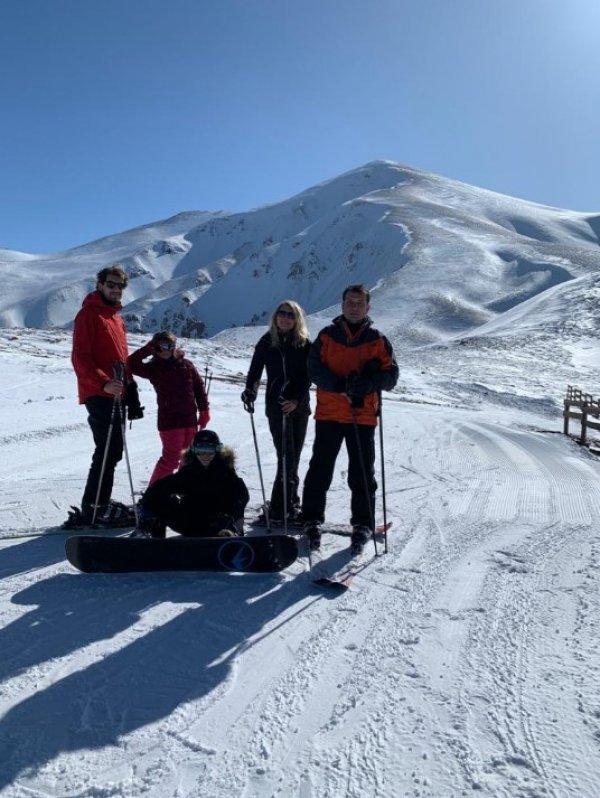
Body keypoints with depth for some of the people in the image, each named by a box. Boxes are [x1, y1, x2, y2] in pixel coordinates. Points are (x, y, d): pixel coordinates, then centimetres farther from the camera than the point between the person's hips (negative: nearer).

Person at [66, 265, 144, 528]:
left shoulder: (116, 318, 21)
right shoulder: (88, 314, -6)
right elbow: (80, 357, -15)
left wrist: (131, 396, 20)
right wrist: (103, 383, -28)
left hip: (116, 394, 9)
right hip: (98, 395, -9)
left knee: (113, 451, 13)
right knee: (107, 451, -10)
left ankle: (101, 504, 24)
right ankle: (94, 509, -3)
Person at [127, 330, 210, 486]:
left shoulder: (186, 364, 7)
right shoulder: (154, 368, -1)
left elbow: (199, 386, 11)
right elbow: (131, 364, -13)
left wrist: (204, 410, 8)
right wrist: (148, 349, -14)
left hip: (190, 418, 5)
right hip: (169, 421, -4)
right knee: (171, 458, -6)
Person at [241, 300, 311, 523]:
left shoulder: (304, 343, 2)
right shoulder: (267, 342, 4)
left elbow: (307, 377, -5)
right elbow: (255, 371, 7)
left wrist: (297, 400, -18)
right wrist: (250, 391, -10)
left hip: (299, 405, 1)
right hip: (276, 405, -1)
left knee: (293, 456, 8)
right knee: (286, 456, -9)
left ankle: (289, 503, 19)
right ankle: (280, 508, -3)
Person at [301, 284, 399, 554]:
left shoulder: (378, 341, 7)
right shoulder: (327, 336, 6)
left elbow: (391, 375, 1)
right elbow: (314, 370, -3)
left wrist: (369, 381, -20)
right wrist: (340, 384, -20)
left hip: (363, 416, 0)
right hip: (329, 413, 0)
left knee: (362, 474, 6)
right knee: (320, 469, 4)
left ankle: (363, 525, 18)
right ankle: (312, 521, 17)